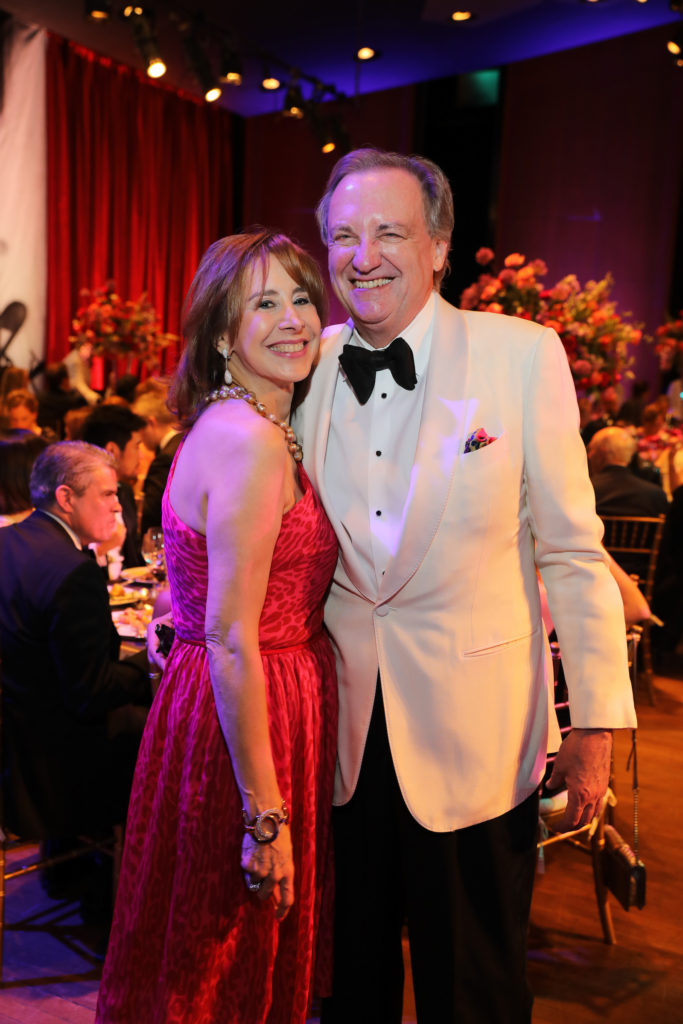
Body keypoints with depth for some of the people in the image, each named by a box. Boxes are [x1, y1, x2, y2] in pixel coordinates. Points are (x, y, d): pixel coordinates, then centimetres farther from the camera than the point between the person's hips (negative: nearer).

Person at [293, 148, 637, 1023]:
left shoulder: (522, 355, -11)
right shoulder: (310, 366, 0)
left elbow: (573, 550, -8)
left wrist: (595, 721, -8)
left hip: (473, 734, -3)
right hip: (343, 727, 3)